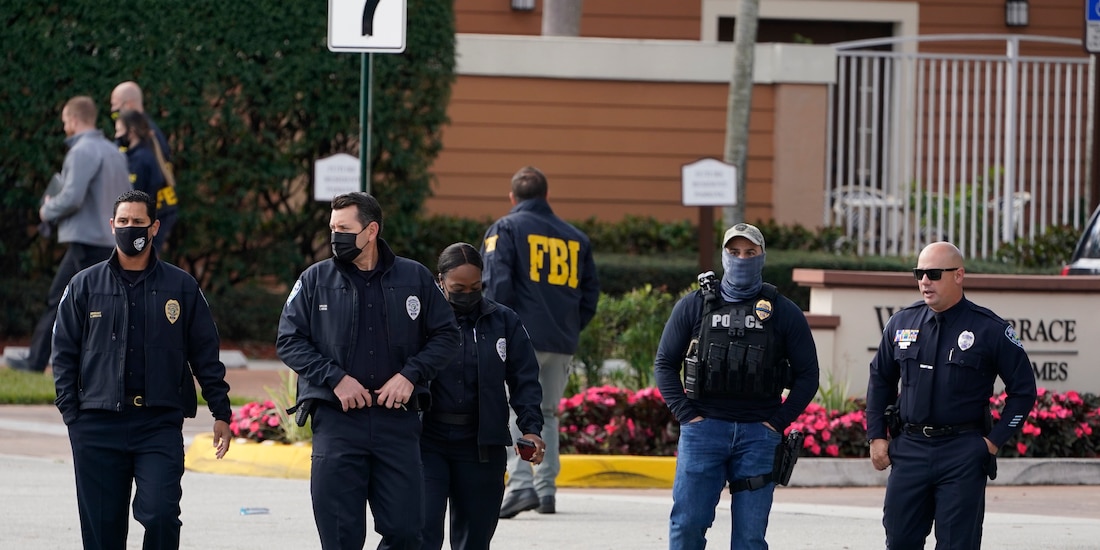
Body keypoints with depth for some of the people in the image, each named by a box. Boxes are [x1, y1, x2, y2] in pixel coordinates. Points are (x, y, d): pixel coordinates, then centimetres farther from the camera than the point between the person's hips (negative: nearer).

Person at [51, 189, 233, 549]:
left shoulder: (181, 287, 9)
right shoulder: (85, 286, 9)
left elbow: (205, 354, 11)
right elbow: (64, 353, 9)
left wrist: (221, 412, 6)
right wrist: (71, 412, -1)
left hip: (161, 424, -1)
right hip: (98, 427, 1)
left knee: (161, 514, -17)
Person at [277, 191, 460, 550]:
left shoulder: (415, 278, 6)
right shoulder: (315, 280, 5)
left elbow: (446, 336, 9)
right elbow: (289, 341, 3)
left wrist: (410, 375, -6)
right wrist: (335, 378, -9)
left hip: (398, 421, 1)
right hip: (336, 420, -1)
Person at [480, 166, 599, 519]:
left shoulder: (506, 229, 0)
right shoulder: (576, 238, 16)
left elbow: (496, 282, -11)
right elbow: (590, 291, 16)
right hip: (563, 343, 5)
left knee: (510, 410, -7)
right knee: (548, 413, 16)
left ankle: (521, 484, -25)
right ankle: (546, 490, 14)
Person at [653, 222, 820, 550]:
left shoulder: (784, 313, 7)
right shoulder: (694, 306, 7)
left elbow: (807, 375, 9)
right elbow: (664, 363, 9)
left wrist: (778, 422, -1)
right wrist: (686, 414, -2)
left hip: (759, 435, 0)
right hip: (702, 431, 0)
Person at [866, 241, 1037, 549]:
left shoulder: (990, 330, -5)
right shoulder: (902, 324, 7)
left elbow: (1023, 389, 2)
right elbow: (880, 380, 19)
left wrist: (995, 440, -5)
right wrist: (877, 436, 12)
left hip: (962, 455, -4)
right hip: (908, 449, 4)